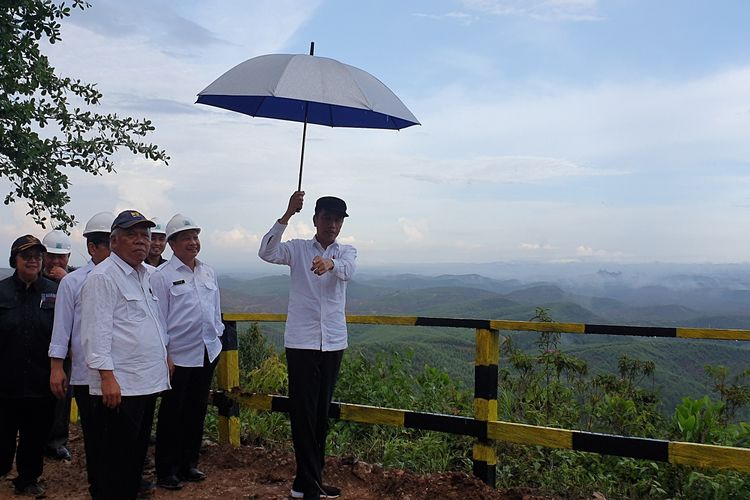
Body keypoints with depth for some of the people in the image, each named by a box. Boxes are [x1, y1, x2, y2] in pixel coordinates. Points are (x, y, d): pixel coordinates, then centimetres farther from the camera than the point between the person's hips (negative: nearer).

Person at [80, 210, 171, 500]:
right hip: (118, 387, -8)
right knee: (116, 462, 1)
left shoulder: (149, 275, 14)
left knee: (137, 455, 18)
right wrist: (107, 377, -21)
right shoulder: (103, 277, -11)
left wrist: (164, 355, 21)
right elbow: (97, 331, -17)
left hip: (148, 383, 8)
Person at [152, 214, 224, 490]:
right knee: (172, 414, 5)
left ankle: (188, 464, 29)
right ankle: (166, 471, 18)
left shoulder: (208, 273, 9)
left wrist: (217, 336, 12)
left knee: (197, 411, 15)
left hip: (208, 352, 6)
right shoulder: (162, 276, -9)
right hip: (179, 356, -6)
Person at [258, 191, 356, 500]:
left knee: (321, 413, 11)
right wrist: (287, 215, -27)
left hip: (333, 343, 3)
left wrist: (329, 263, -42)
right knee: (303, 413, -3)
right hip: (301, 342, -3)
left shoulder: (347, 252, 6)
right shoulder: (297, 248, 2)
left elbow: (347, 271, -17)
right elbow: (266, 252, -17)